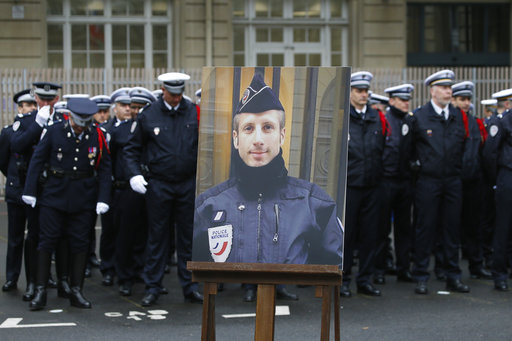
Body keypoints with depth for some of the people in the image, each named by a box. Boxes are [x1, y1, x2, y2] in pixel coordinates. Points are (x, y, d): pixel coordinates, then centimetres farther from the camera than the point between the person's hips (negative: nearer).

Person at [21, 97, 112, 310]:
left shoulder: (97, 136, -1)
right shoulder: (53, 132, -5)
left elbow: (105, 169, 2)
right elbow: (37, 161, 0)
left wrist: (103, 199, -4)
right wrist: (29, 191, -3)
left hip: (84, 197, 1)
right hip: (54, 196, -1)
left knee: (80, 243, 4)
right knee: (47, 242, 0)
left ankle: (76, 292, 12)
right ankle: (40, 291, 7)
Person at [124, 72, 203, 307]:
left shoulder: (194, 113, 2)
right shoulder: (148, 116, -2)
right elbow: (132, 149, 5)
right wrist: (134, 174, -8)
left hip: (188, 184, 1)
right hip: (158, 185, -1)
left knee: (188, 236, 7)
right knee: (157, 236, 5)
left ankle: (189, 287, 17)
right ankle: (152, 287, 14)